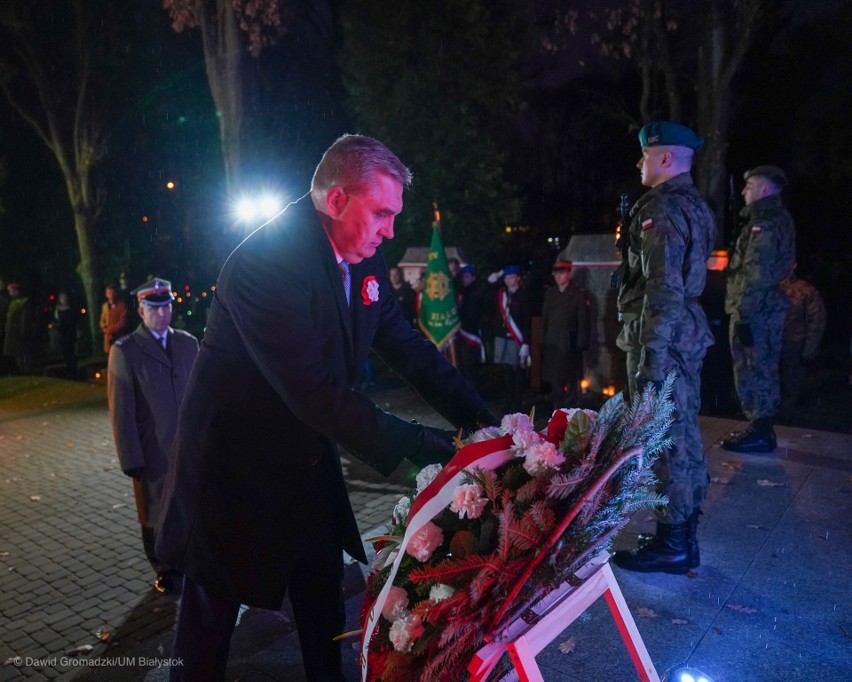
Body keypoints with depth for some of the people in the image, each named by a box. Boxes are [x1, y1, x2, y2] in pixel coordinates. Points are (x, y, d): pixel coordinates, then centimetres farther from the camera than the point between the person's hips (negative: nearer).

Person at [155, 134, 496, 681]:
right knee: (213, 609, 13)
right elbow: (316, 392, -34)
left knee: (323, 593, 20)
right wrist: (420, 446, -32)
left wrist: (481, 419, -7)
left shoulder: (364, 259, -4)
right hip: (234, 465, -7)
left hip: (308, 459, 7)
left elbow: (407, 346, 1)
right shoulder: (264, 262, -29)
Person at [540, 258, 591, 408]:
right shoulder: (549, 293, 11)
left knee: (570, 383, 3)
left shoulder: (579, 294, -3)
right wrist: (543, 341, 8)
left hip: (569, 346, -4)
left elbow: (584, 322, -6)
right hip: (551, 345, 5)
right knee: (555, 382, 11)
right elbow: (544, 319, 13)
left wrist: (581, 345, -10)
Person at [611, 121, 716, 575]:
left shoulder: (663, 209, -15)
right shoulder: (695, 206, 16)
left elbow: (664, 289, -22)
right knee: (684, 434, 15)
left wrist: (649, 356, -22)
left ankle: (671, 545, 7)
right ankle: (684, 537, 27)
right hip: (688, 332, 10)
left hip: (663, 337, -10)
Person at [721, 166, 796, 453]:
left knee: (752, 372, -4)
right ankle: (761, 428, 25)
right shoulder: (777, 218, 18)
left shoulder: (765, 222, -14)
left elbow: (756, 274, -21)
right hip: (767, 308, 10)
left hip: (756, 311, -10)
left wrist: (743, 314, -21)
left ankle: (759, 433, 4)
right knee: (762, 371, 15)